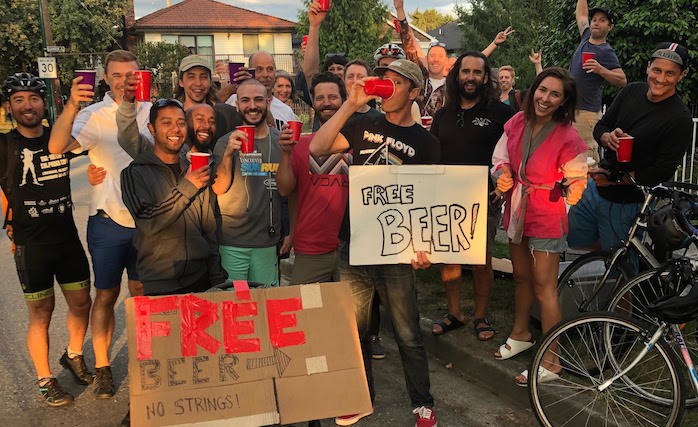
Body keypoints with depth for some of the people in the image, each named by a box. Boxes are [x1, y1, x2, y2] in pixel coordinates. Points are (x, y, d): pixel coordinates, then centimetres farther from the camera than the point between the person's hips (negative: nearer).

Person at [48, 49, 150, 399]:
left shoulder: (152, 112, 1)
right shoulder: (93, 116, -8)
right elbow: (57, 147, -23)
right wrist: (72, 106, -37)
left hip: (146, 221, 3)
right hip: (108, 222, -2)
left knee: (142, 293, 15)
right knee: (106, 295, 8)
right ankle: (102, 368, 22)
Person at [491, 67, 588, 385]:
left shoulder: (568, 138, -17)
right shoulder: (517, 123, -2)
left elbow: (577, 180, -10)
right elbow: (500, 157, 9)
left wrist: (573, 189, -29)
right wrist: (502, 174, -8)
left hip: (546, 218, -6)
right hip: (516, 211, 6)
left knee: (544, 288, -2)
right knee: (521, 277, 22)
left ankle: (550, 362, 9)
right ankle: (520, 334, 43)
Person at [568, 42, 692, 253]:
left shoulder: (680, 119, -17)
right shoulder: (632, 91, 2)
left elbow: (663, 172, -20)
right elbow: (599, 127, 6)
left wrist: (613, 178, -20)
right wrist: (608, 138, -18)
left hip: (626, 204, -6)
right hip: (594, 189, 6)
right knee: (576, 242, 18)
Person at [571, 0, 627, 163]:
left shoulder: (606, 52, -7)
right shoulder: (586, 38, 13)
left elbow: (622, 80, -12)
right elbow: (581, 14, 27)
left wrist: (601, 70, -25)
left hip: (586, 111, -7)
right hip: (569, 106, 7)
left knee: (587, 155, -14)